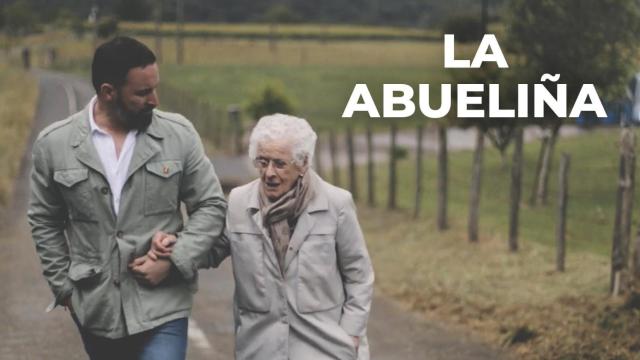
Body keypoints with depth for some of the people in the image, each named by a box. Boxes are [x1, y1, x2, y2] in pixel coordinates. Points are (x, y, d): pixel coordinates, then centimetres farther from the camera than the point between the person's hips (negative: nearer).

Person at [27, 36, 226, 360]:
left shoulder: (179, 134, -4)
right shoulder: (54, 144, -2)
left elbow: (211, 206, 1)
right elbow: (44, 222, 8)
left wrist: (173, 261, -11)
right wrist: (64, 287, 5)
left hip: (162, 307, -1)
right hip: (95, 308, 2)